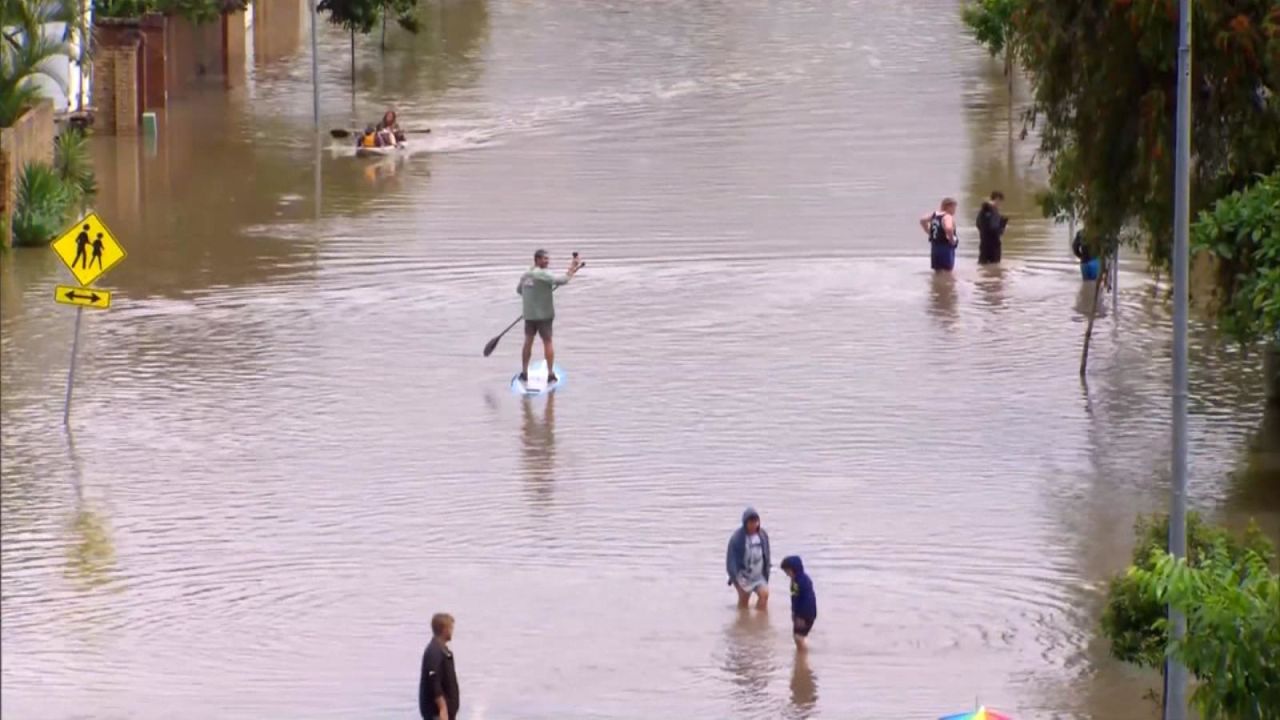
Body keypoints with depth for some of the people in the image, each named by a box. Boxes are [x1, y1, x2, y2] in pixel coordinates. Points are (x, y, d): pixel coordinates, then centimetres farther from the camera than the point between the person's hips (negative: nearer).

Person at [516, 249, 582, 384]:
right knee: (547, 342, 3)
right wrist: (572, 271, -8)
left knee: (528, 342, 12)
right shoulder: (543, 274, -15)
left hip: (529, 314, 5)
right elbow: (561, 280, -21)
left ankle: (524, 373, 13)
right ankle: (550, 373, 3)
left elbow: (519, 289, 20)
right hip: (544, 314, -5)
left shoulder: (525, 275, 6)